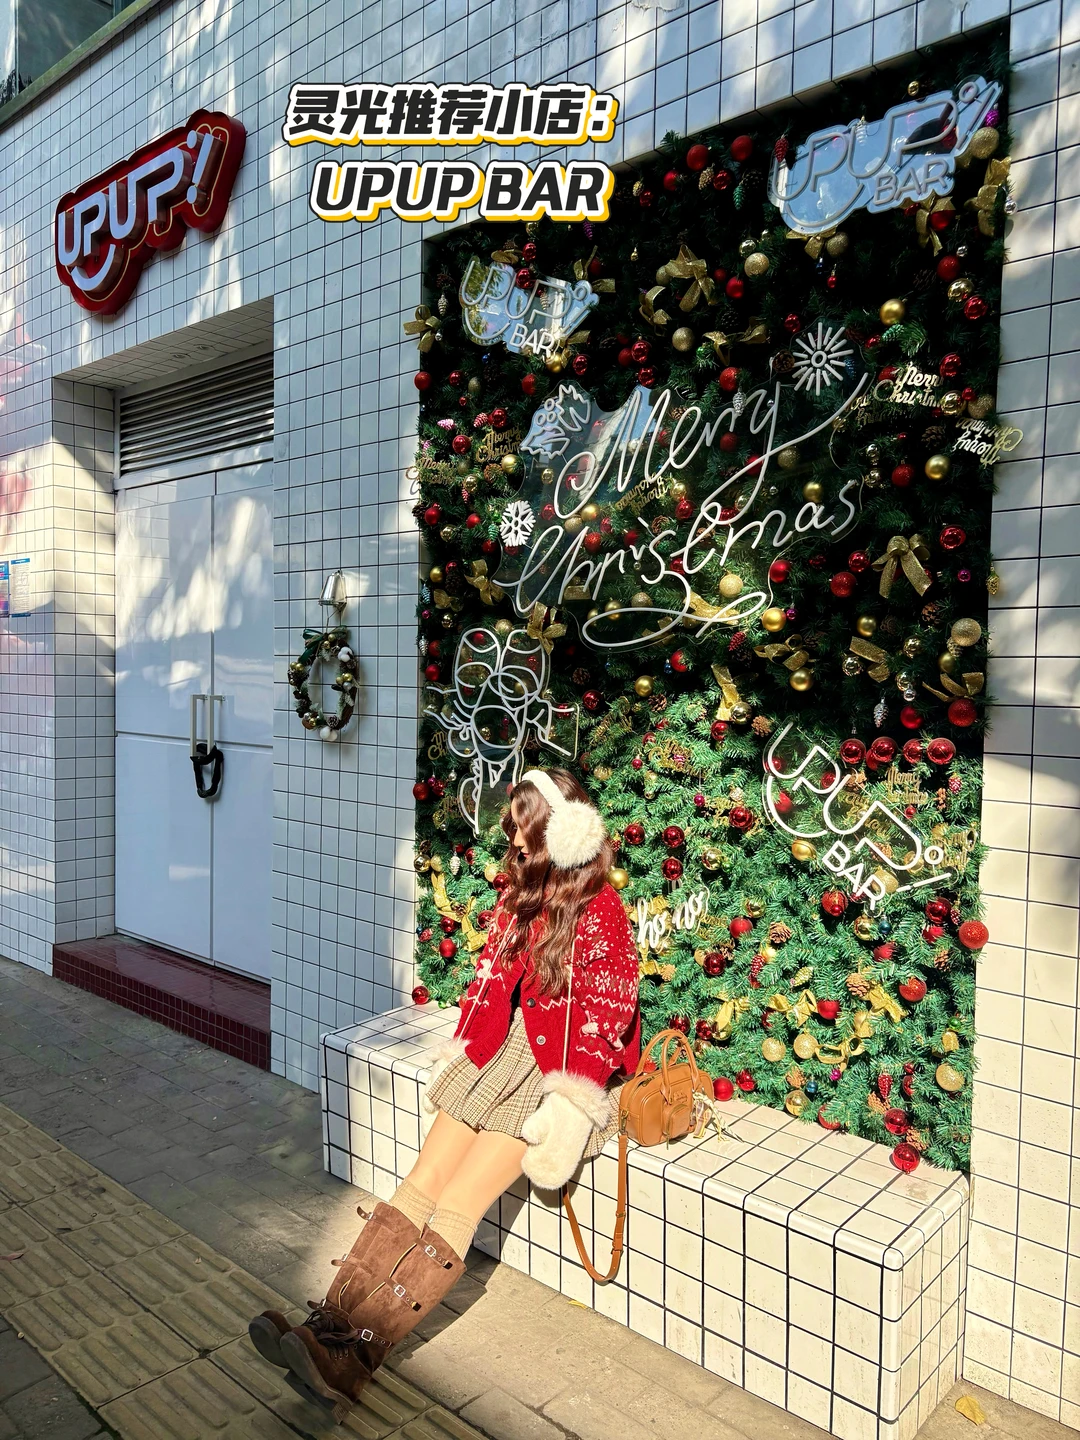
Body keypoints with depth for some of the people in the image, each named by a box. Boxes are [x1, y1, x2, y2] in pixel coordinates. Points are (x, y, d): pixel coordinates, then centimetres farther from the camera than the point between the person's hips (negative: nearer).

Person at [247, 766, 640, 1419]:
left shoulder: (600, 914, -11)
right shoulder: (521, 894, 10)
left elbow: (602, 1022, -14)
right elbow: (490, 979, 13)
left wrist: (564, 1106, -19)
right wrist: (460, 1050, 4)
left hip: (558, 1069, -6)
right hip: (503, 1049, 6)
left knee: (457, 1201, -19)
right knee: (422, 1183, -11)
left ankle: (349, 1355, -23)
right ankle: (331, 1323, -19)